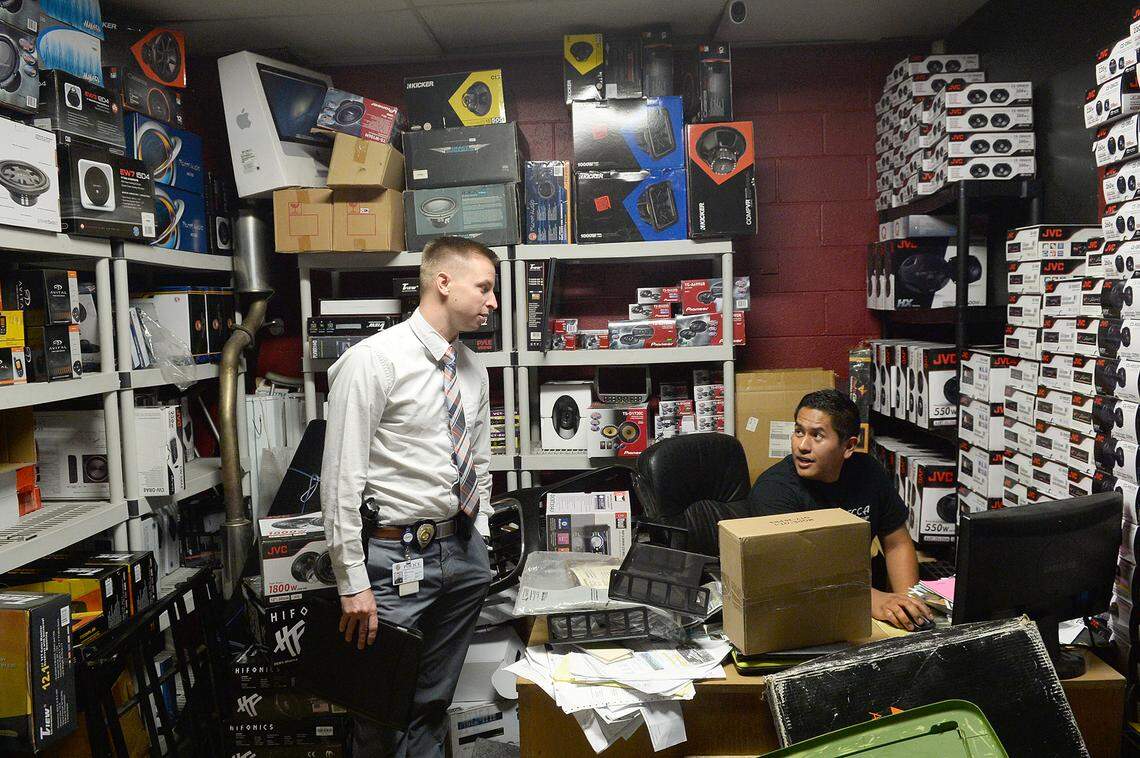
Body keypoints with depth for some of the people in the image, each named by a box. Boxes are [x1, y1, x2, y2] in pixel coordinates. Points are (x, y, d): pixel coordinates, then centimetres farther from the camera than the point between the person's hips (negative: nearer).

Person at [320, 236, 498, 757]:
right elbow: (341, 479, -15)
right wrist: (352, 583, -15)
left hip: (464, 553, 6)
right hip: (399, 556, -6)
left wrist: (478, 545, 14)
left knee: (435, 703, 19)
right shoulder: (372, 361, -14)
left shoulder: (472, 369, 8)